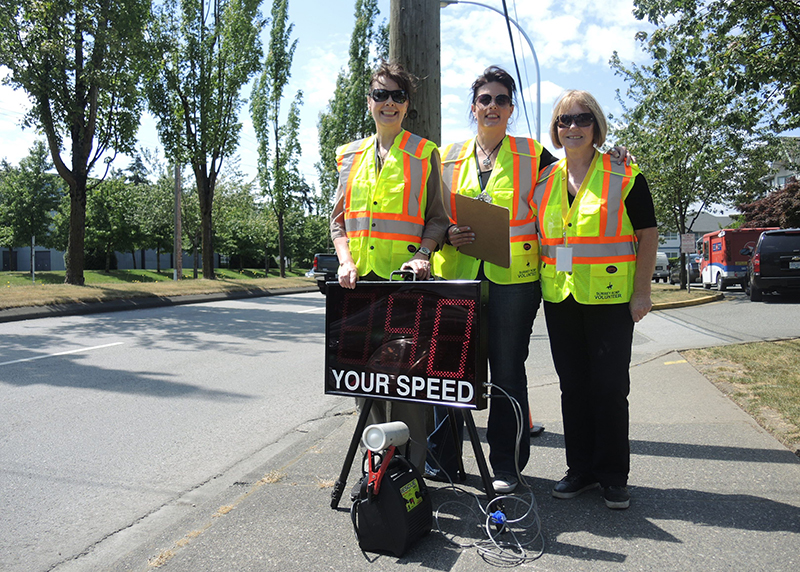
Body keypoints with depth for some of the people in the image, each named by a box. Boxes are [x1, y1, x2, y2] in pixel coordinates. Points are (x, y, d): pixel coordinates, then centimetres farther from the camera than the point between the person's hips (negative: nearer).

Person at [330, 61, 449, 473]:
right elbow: (339, 218, 14)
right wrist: (346, 261, -2)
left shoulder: (424, 154, 6)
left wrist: (422, 254, -14)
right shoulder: (351, 155, 16)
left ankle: (412, 467, 7)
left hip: (406, 278, -4)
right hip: (360, 279, 4)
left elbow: (437, 217, 4)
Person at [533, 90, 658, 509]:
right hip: (559, 297, 4)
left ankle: (613, 476, 15)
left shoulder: (624, 175, -1)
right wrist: (537, 287, 8)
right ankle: (581, 468, 23)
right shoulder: (544, 180, 10)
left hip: (610, 297, -4)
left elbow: (648, 234, -1)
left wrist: (642, 291, -8)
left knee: (610, 387, 1)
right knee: (573, 385, 10)